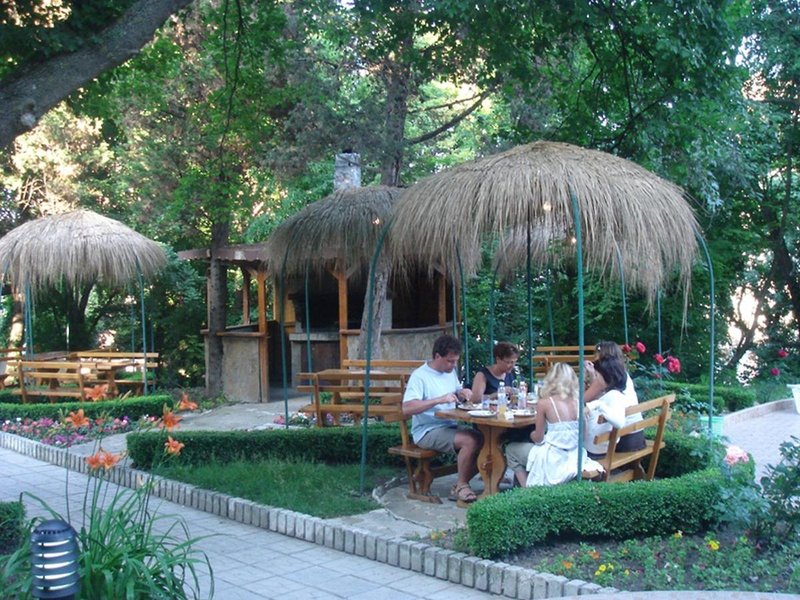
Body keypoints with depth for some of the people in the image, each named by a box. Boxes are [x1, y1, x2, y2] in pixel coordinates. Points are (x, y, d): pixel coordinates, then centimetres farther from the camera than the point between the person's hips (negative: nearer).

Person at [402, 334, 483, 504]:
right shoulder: (419, 375, -14)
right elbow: (407, 409, -25)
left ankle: (460, 487, 0)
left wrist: (462, 393, 1)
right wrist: (439, 399, -32)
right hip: (428, 431, -8)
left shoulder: (451, 372, 11)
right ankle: (461, 486, -8)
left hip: (450, 426, 8)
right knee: (470, 441, -27)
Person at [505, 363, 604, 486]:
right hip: (574, 458, 6)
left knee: (510, 450, 20)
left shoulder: (544, 403, -13)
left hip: (553, 460, -5)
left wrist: (532, 434, 17)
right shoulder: (578, 402, -1)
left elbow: (538, 439, -6)